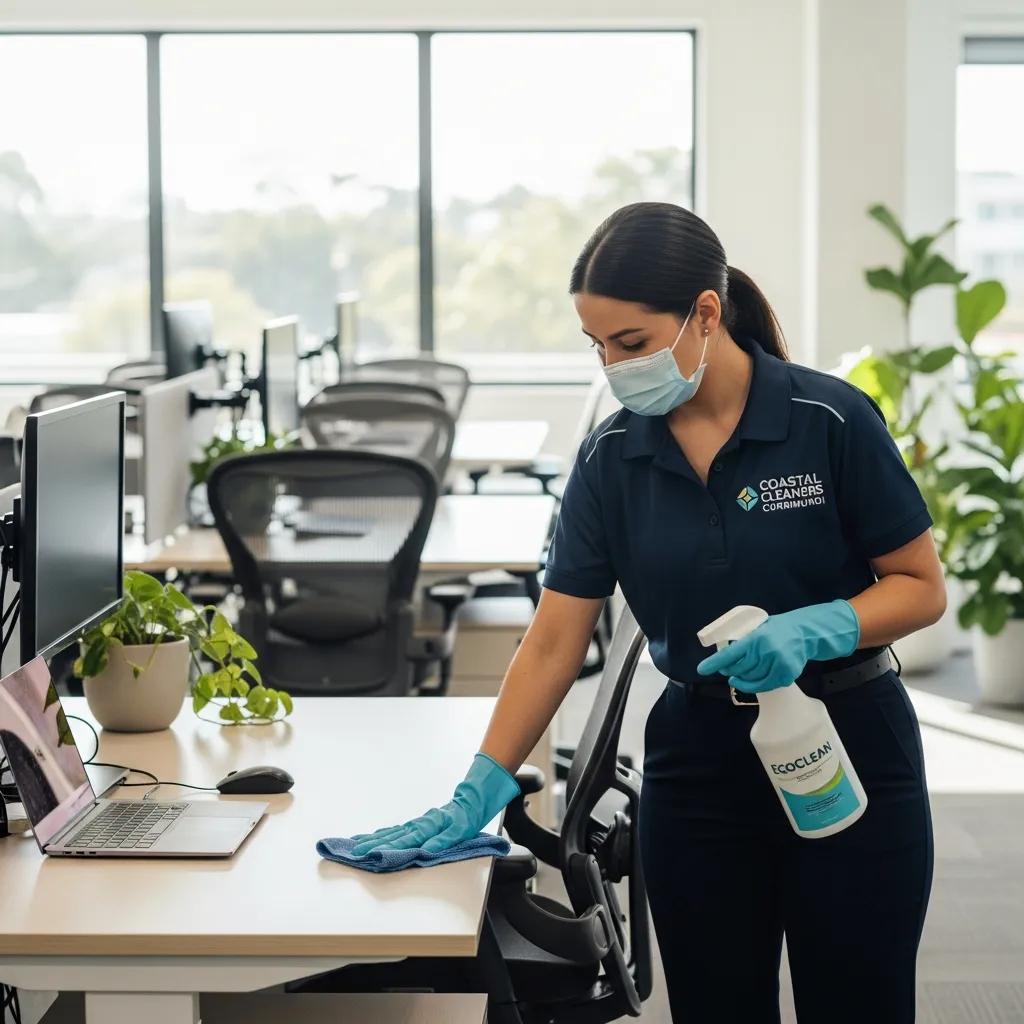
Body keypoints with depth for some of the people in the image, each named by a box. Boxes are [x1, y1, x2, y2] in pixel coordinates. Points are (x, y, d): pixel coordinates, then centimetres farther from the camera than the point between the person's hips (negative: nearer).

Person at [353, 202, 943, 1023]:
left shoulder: (831, 420, -14)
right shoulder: (612, 459, -3)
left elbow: (922, 587, -8)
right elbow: (553, 642, -2)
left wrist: (812, 630, -26)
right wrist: (480, 792, -9)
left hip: (848, 757, -3)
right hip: (698, 762, 3)